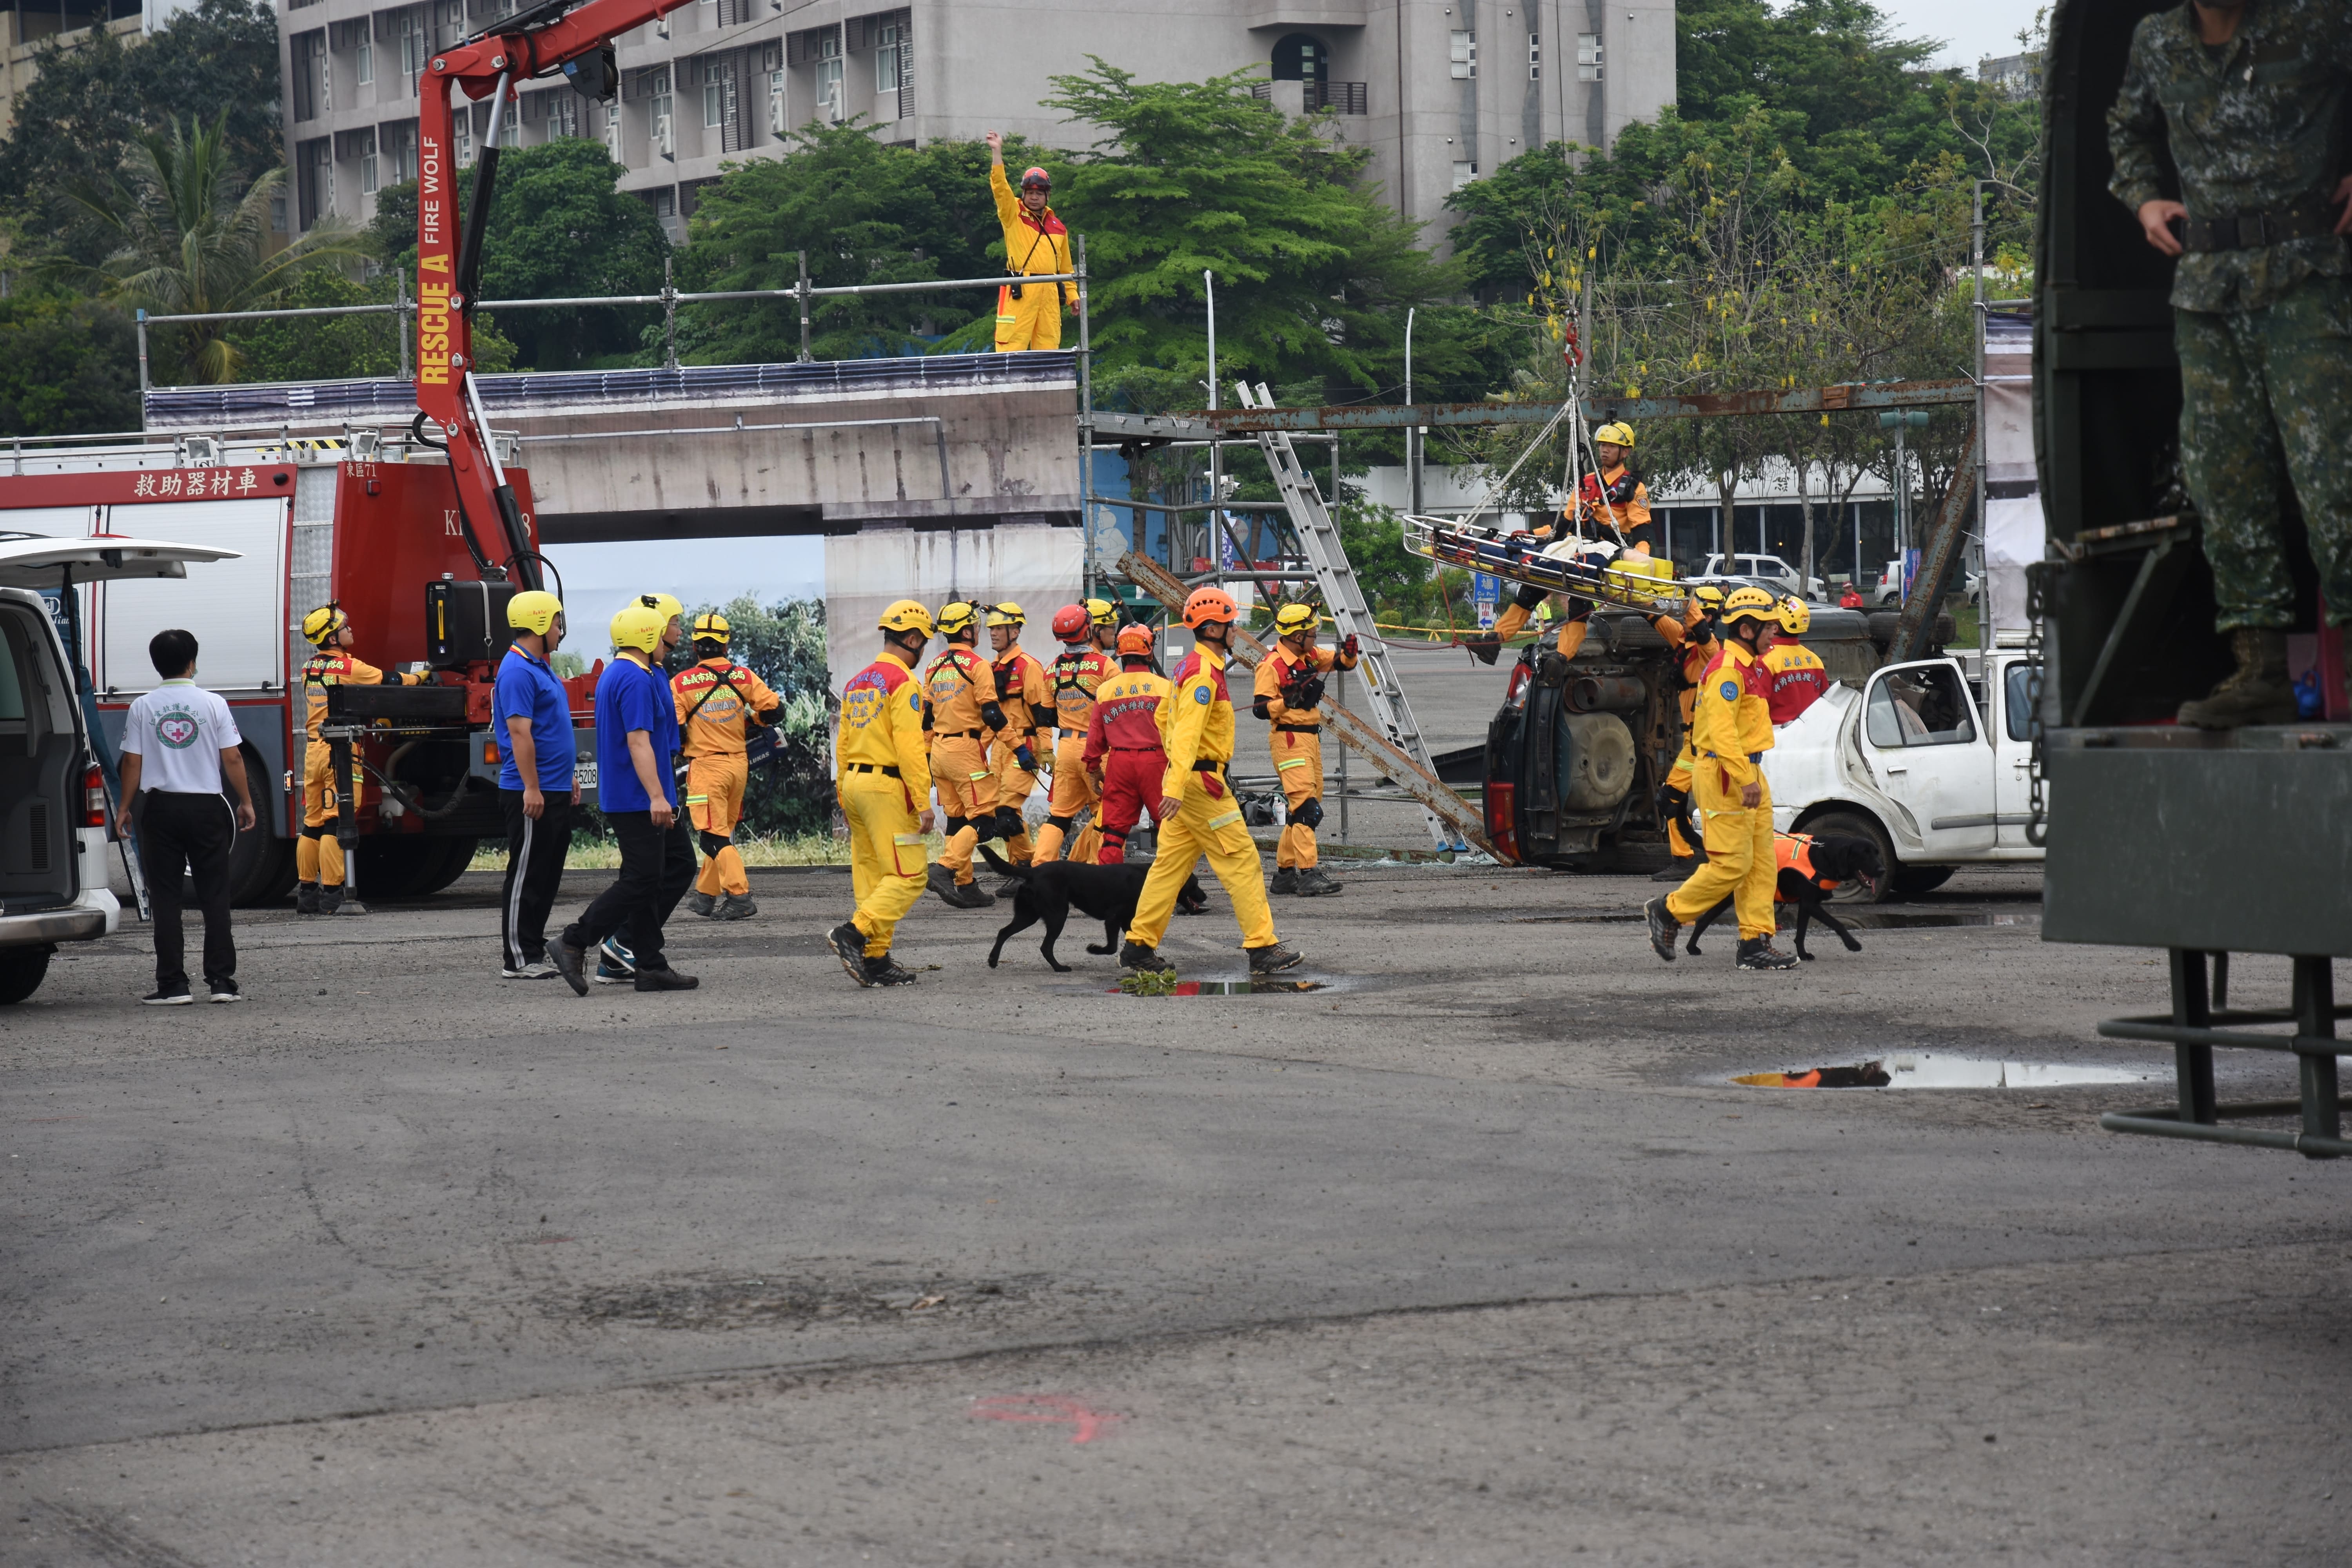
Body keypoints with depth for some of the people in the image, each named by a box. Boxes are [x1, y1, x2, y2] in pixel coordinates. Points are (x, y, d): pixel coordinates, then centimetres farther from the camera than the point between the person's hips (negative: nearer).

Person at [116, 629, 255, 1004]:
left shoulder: (142, 707, -1)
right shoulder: (212, 704, -3)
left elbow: (132, 763, -1)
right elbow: (232, 759, -3)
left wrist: (126, 808, 10)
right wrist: (246, 802, 8)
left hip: (160, 806, 0)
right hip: (206, 806, 0)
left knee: (165, 899, 4)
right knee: (215, 896, 6)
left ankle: (173, 984, 1)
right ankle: (221, 981, 4)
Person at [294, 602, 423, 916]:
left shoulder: (310, 668, 11)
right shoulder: (348, 667, -11)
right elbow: (387, 681, 0)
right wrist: (419, 679, 18)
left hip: (313, 750, 7)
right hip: (340, 751, -7)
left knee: (312, 823, 10)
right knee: (336, 823, -9)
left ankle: (306, 891, 14)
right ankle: (332, 894, -11)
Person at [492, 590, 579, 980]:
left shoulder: (541, 668, 17)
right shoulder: (518, 671, -15)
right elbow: (519, 732, -22)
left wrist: (569, 776, 24)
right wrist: (531, 788, -25)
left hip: (555, 792, 10)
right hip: (532, 794, -10)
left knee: (547, 876, 12)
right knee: (526, 876, -6)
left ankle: (534, 952, 17)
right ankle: (518, 960, -4)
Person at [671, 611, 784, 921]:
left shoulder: (681, 683, -8)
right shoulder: (743, 677, 1)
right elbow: (775, 709, 0)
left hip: (706, 766, -5)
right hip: (739, 764, 5)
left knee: (715, 836, -4)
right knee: (723, 833, 17)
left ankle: (739, 895, -15)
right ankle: (706, 895, 25)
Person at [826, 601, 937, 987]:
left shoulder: (857, 683, 16)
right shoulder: (904, 682, -10)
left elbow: (843, 744, 19)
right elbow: (909, 746, -17)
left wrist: (845, 799, 23)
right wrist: (923, 802, -18)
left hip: (854, 783, 9)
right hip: (888, 785, -9)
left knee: (873, 876, 10)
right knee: (907, 876, -8)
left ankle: (876, 961, 8)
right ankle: (853, 934, -21)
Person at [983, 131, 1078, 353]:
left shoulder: (1057, 227, 19)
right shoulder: (1013, 216, 8)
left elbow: (1065, 266, 22)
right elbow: (1000, 187, -6)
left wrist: (1072, 294, 14)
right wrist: (997, 152, -13)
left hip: (1050, 292, 4)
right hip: (1020, 290, -4)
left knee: (1048, 347, 2)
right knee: (1012, 346, -11)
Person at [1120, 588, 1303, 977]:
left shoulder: (1190, 666, 15)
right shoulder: (1204, 673, -17)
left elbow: (1164, 717, 27)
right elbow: (1187, 732, -27)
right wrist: (1175, 787, -35)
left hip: (1186, 780, 10)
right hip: (1202, 783, -10)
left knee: (1172, 863, 11)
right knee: (1241, 861, -6)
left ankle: (1139, 947, 11)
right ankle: (1263, 949, -6)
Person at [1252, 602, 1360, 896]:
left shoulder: (1310, 656, 12)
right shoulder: (1271, 666, -13)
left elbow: (1343, 662, 17)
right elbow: (1261, 709, -17)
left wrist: (1349, 652, -5)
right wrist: (1293, 699, -27)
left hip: (1311, 739, 9)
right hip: (1288, 740, -9)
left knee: (1309, 809, 12)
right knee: (1306, 808, -17)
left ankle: (1285, 873, 20)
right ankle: (1308, 874, -22)